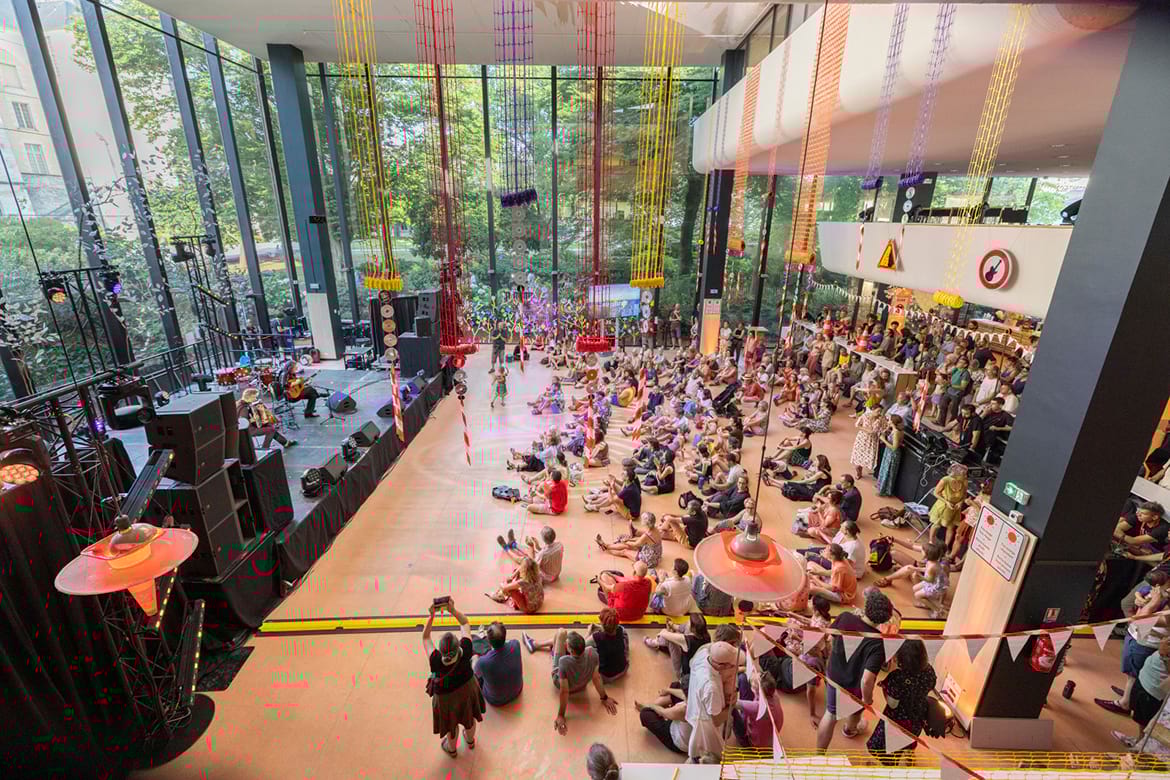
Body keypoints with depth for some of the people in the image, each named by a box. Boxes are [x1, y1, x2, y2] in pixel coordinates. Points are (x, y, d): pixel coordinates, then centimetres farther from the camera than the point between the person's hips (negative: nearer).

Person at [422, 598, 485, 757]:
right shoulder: (465, 653, -37)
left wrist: (431, 616, -33)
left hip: (446, 697, -1)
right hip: (467, 690, 1)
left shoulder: (436, 661, -40)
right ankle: (470, 741, 61)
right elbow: (465, 623, -25)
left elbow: (425, 637, -27)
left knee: (451, 723, 30)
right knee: (469, 717, 32)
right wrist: (453, 610, -31)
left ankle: (451, 749, 59)